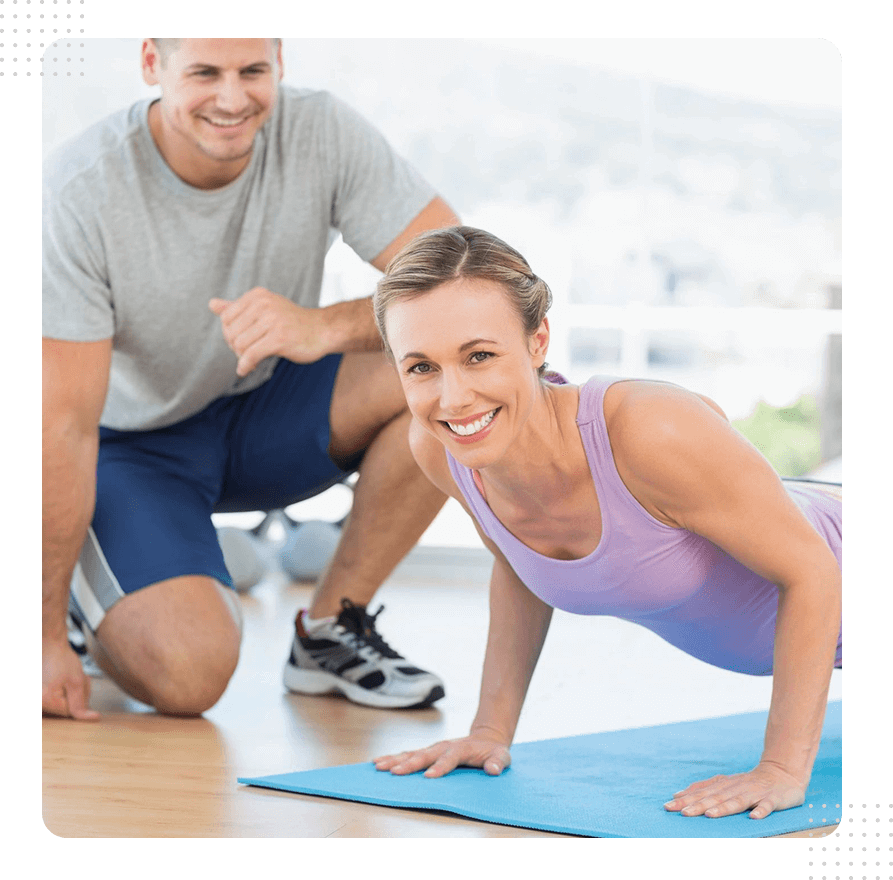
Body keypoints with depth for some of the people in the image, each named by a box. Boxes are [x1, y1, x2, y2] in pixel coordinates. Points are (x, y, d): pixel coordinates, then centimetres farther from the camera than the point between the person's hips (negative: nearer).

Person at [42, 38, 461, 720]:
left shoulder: (322, 132, -18)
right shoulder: (81, 195, -26)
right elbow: (66, 426, -25)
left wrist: (325, 325, -43)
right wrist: (49, 639, -23)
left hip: (262, 410, 4)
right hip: (132, 443, -4)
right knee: (188, 674, -29)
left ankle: (332, 628, -7)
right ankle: (91, 596, 9)